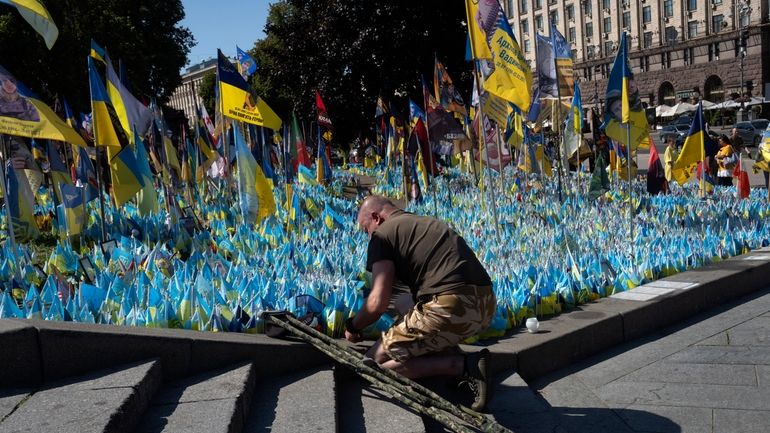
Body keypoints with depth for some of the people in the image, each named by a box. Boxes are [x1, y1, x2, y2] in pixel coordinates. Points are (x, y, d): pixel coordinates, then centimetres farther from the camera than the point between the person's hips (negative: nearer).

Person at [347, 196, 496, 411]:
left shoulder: (382, 234, 4)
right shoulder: (429, 224, 29)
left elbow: (378, 302, -4)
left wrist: (352, 326, 16)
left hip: (452, 308, -9)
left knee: (376, 359, 6)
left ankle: (463, 366, -5)